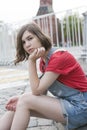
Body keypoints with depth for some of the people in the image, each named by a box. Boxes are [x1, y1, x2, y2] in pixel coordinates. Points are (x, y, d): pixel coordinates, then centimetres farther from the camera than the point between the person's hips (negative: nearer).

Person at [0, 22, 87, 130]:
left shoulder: (59, 57, -20)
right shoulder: (43, 61, 7)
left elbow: (37, 90, -19)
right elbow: (42, 92, 4)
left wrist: (31, 61, -18)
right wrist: (20, 99, -12)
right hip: (65, 103, 8)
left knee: (25, 101, -19)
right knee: (16, 106, -5)